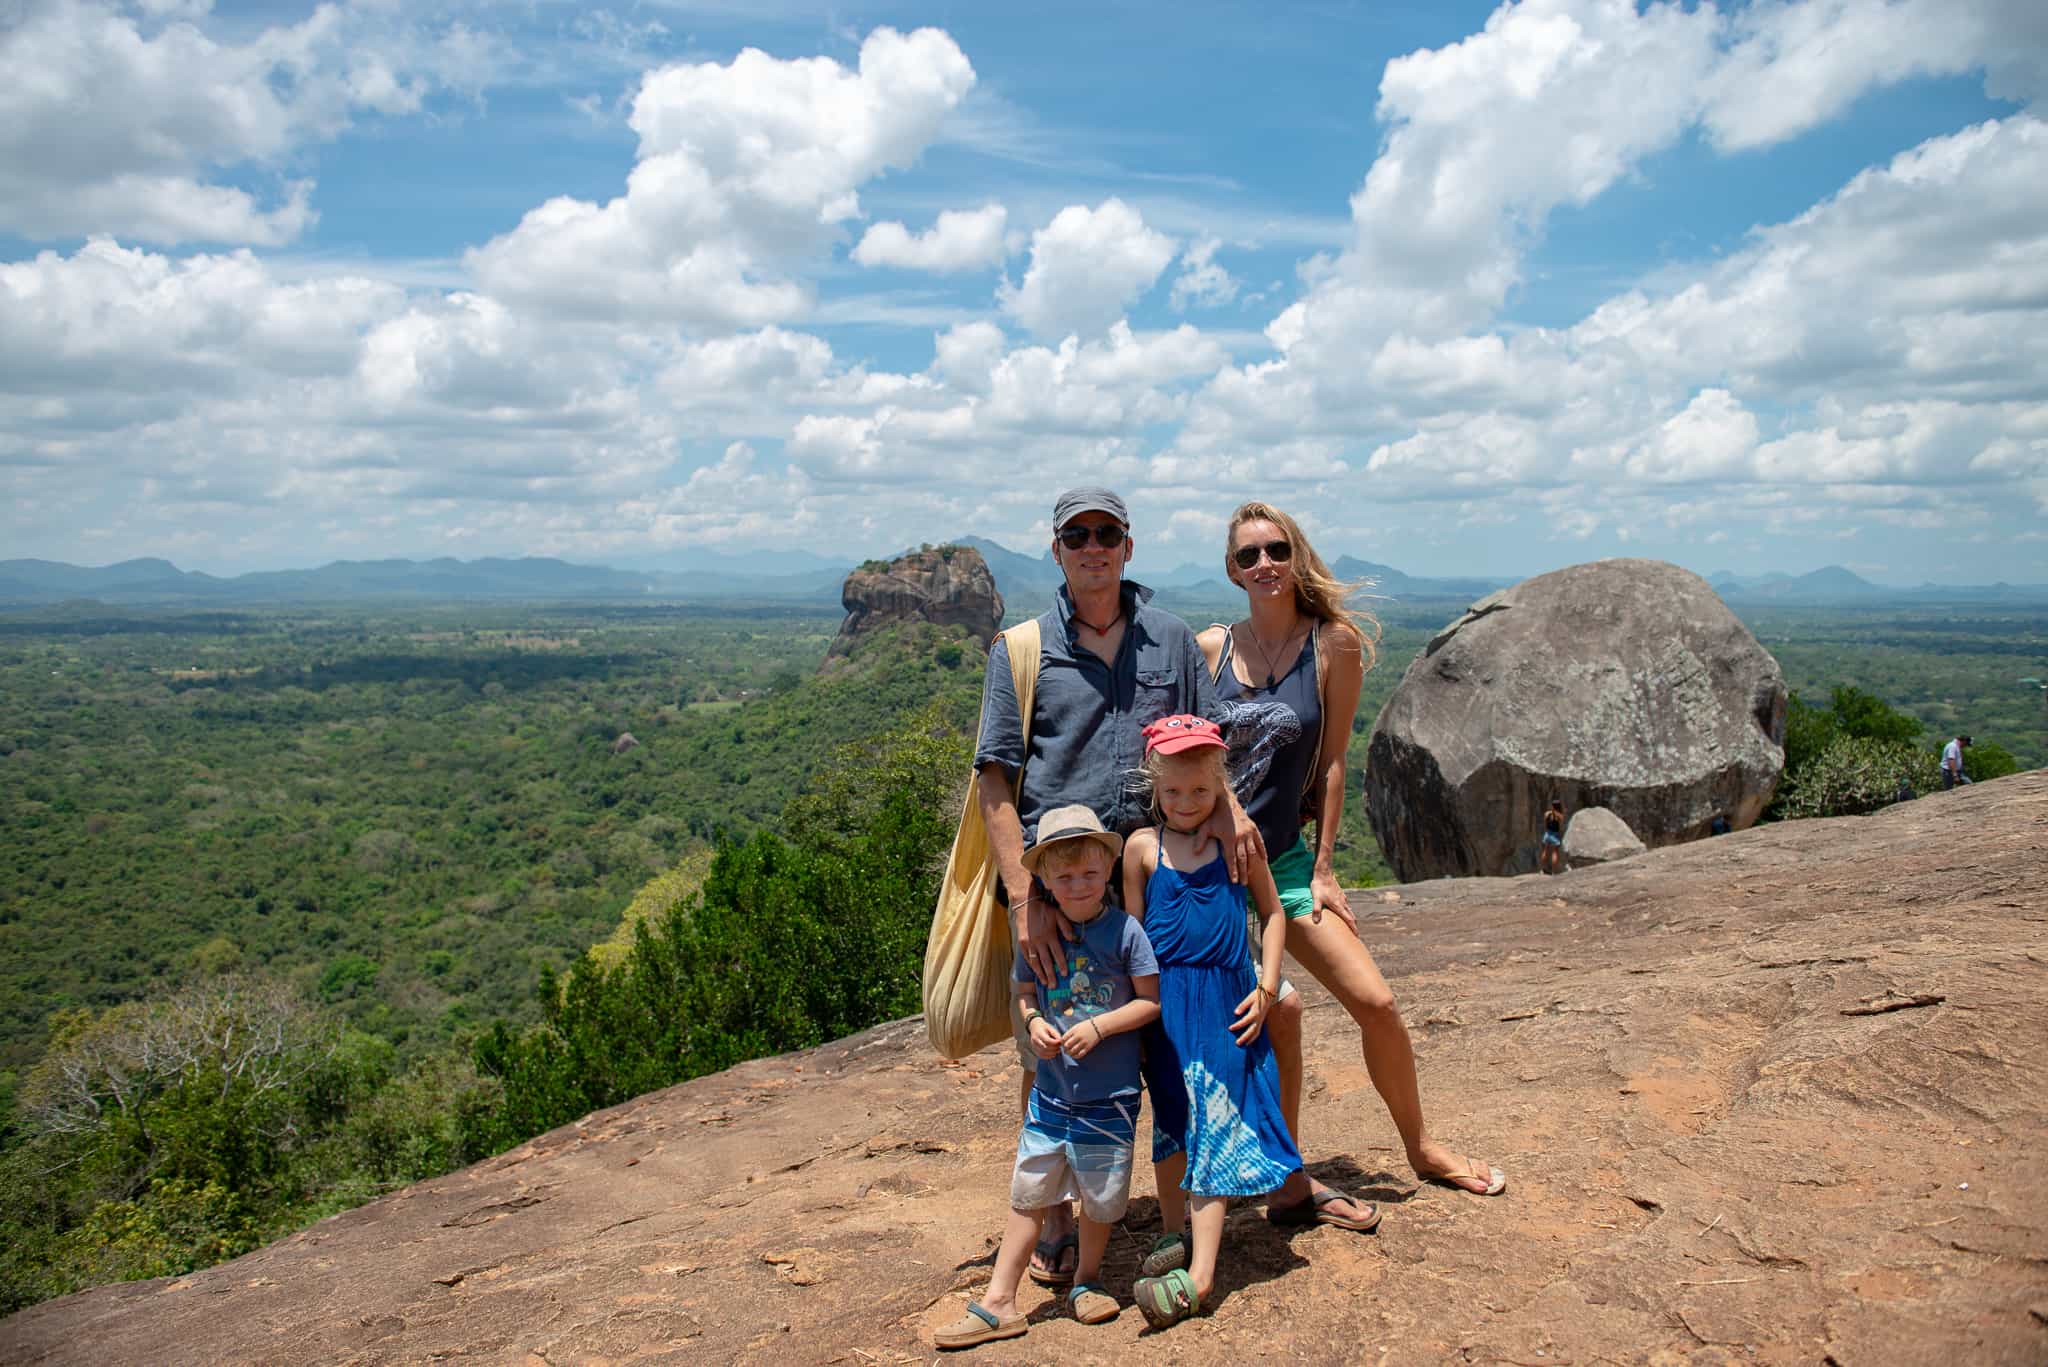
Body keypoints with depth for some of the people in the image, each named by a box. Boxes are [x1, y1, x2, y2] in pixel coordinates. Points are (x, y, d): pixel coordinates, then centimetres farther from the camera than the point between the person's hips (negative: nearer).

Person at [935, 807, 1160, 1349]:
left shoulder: (1125, 931, -11)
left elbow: (1151, 1001, -7)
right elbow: (1024, 992, 11)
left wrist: (1098, 1026, -18)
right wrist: (1033, 1022, -10)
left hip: (1109, 1096, -3)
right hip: (1051, 1090, 3)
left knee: (1100, 1197, 12)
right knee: (1028, 1192, 8)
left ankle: (1087, 1280, 37)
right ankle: (998, 1301, 16)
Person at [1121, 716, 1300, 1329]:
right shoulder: (1143, 847, -3)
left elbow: (1271, 911, 8)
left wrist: (1266, 986, -1)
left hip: (1229, 1002, -1)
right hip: (1167, 1003, 1)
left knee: (1217, 1124, -2)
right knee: (1170, 1122, 14)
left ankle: (1200, 1273, -2)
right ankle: (1173, 1228, 35)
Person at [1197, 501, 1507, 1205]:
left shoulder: (1334, 643, -2)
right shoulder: (1211, 647, -2)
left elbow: (1332, 762, -1)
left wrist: (1323, 868, 0)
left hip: (1284, 857, 2)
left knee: (1375, 1001, -2)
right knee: (1278, 1009, -9)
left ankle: (1421, 1148, 25)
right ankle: (1291, 1185, 10)